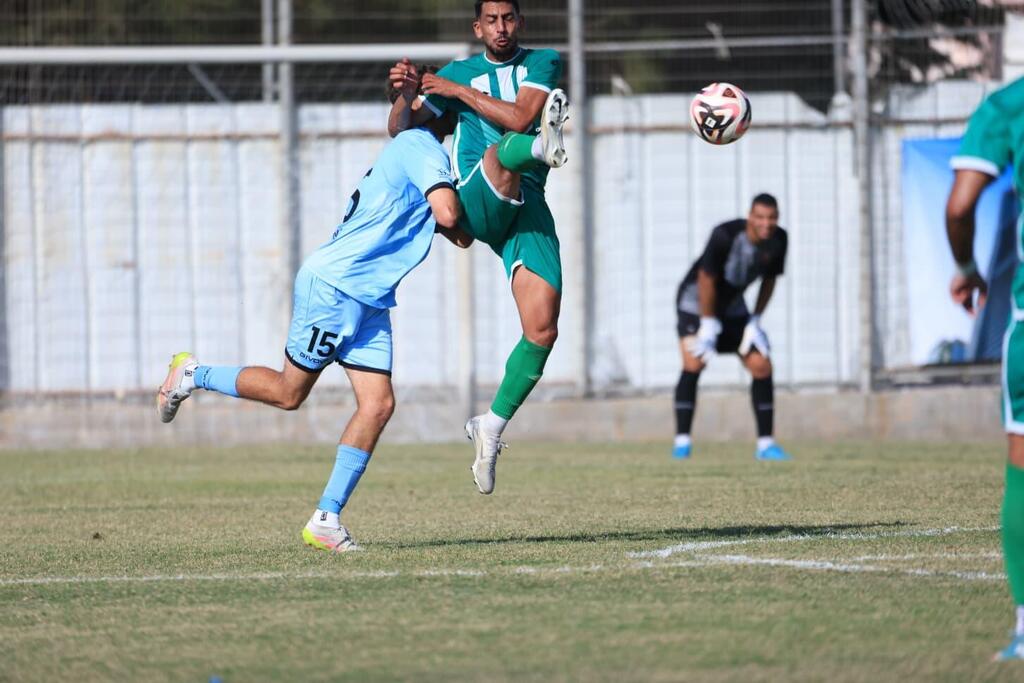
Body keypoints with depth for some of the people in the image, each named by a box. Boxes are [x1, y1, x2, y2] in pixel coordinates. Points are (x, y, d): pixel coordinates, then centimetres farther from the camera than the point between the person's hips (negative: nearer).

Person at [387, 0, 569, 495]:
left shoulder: (544, 64, 13)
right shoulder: (458, 72, 17)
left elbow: (519, 117, -5)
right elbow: (401, 129, 15)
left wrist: (460, 92, -3)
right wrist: (405, 93, -6)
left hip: (527, 208, 1)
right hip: (476, 204, -1)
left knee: (542, 330, -12)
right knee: (498, 151, -37)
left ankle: (490, 429, 1)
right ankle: (542, 148, -73)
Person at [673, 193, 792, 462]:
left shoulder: (778, 241, -13)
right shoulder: (725, 235, -31)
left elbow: (769, 279, 3)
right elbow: (706, 278, -24)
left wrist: (756, 319, -1)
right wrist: (708, 324, -20)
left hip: (732, 306, 6)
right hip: (696, 301, -6)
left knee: (762, 366, -3)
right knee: (693, 364, -22)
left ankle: (765, 444, 6)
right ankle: (682, 441, -19)